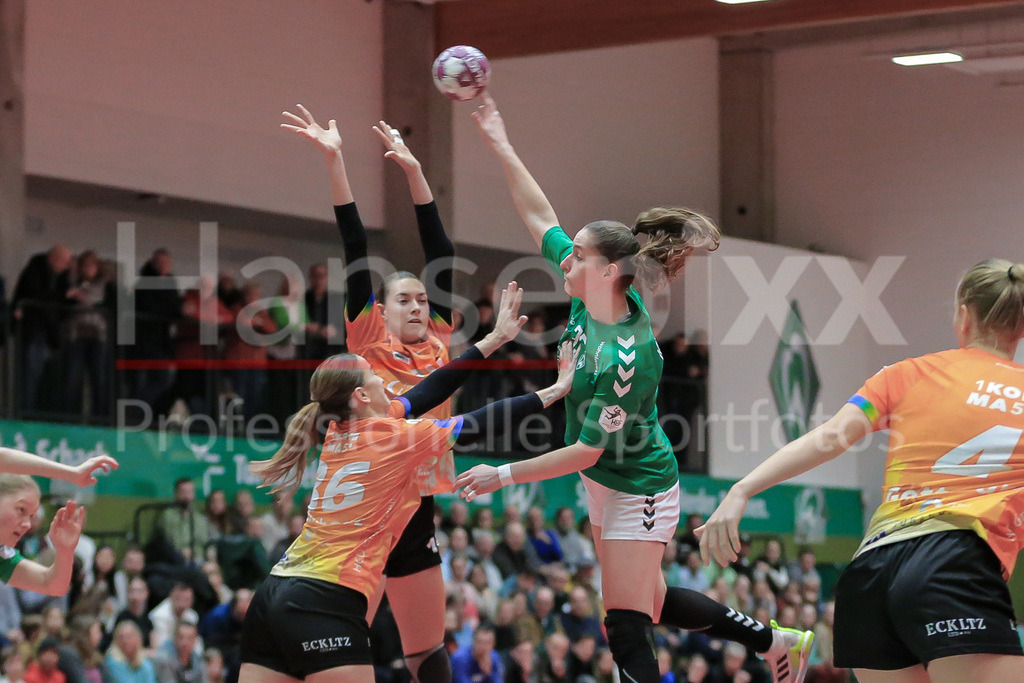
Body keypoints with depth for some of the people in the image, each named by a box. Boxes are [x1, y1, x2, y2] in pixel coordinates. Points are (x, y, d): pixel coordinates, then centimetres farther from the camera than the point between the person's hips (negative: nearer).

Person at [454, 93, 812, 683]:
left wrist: (503, 475, -22)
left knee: (627, 627, -9)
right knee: (653, 602, 21)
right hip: (605, 484, 9)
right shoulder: (593, 300, -9)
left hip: (637, 490, -9)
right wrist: (501, 147, 0)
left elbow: (586, 451, -26)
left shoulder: (625, 357, -31)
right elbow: (541, 217, 2)